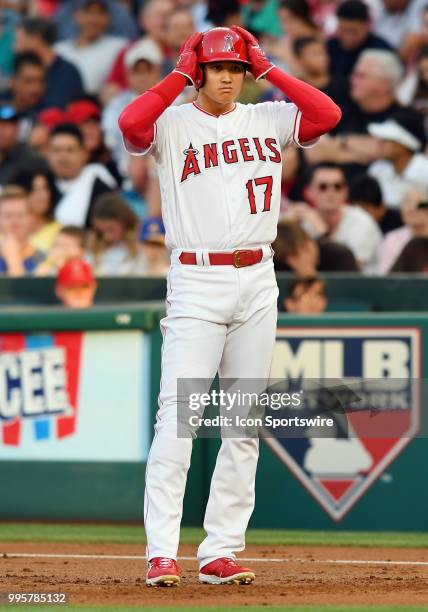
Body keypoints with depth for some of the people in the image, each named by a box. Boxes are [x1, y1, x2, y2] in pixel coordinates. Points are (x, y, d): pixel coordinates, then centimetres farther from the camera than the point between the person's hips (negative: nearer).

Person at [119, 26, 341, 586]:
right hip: (196, 282, -4)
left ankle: (220, 551, 9)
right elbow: (131, 124, -21)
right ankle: (162, 554, -12)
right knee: (178, 417, -11)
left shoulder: (269, 120, 11)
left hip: (257, 282, 4)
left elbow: (328, 115, -4)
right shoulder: (173, 124, 0)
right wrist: (180, 74, -9)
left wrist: (267, 67, 1)